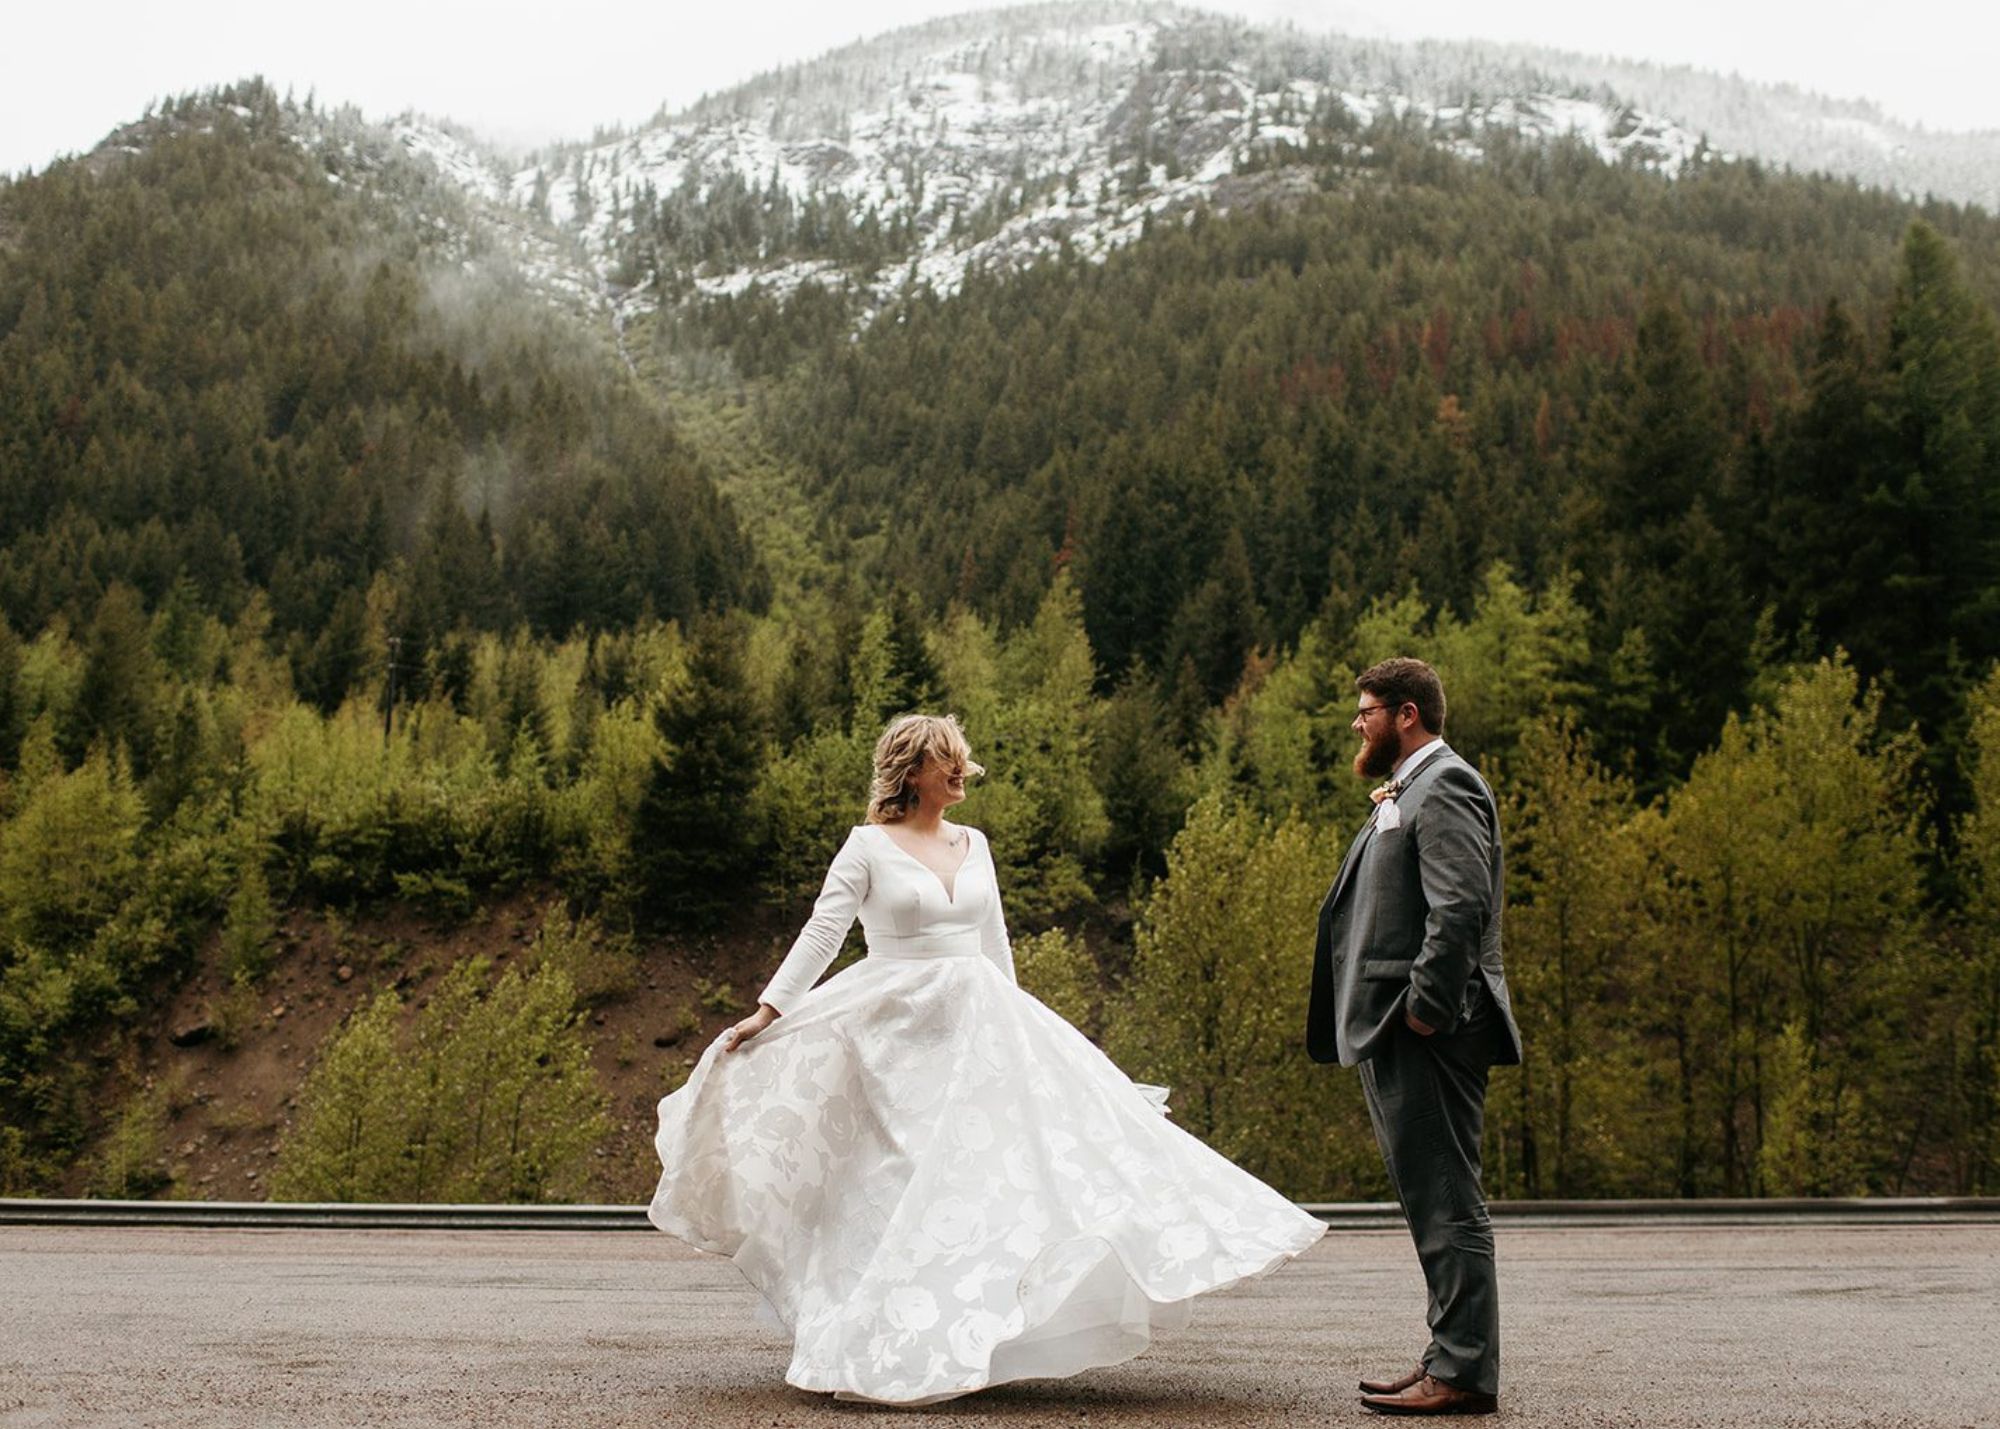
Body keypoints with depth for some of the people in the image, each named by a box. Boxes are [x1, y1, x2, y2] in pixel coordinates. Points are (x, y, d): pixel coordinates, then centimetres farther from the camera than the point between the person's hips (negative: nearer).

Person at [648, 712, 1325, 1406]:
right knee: (896, 1183, -1)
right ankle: (882, 1345, 12)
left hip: (977, 1021, 5)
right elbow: (820, 934, -8)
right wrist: (767, 1012, -15)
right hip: (898, 1029, -5)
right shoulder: (869, 846, -5)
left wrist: (1010, 1022, 19)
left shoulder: (973, 844, 10)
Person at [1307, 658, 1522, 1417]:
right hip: (1396, 1036, 11)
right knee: (1432, 1199, 14)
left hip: (1425, 1035, -11)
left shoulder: (1444, 788, -11)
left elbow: (1461, 905, -23)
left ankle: (1465, 1372, -3)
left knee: (1446, 1199, -7)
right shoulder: (1409, 792, 21)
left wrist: (1425, 1006, -22)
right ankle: (1451, 1355, 21)